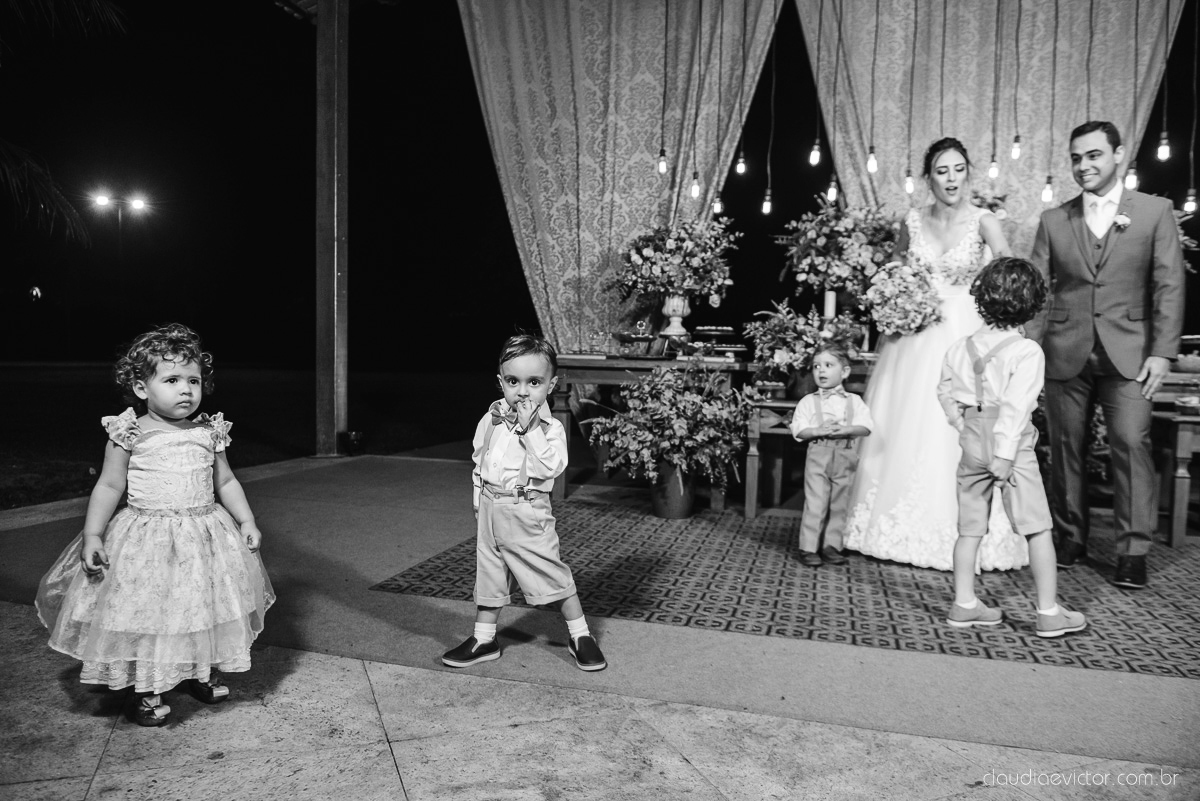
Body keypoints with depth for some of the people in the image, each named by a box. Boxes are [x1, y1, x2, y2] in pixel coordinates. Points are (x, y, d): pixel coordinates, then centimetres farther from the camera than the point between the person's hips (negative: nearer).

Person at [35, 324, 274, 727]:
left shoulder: (209, 433, 2)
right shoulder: (130, 434, -8)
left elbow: (226, 482, 10)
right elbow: (109, 486, -4)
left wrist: (247, 520, 4)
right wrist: (92, 534, -9)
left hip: (205, 535, 3)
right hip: (146, 539, -3)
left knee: (205, 611, 13)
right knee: (145, 615, 3)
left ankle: (202, 674, 35)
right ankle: (144, 692, 23)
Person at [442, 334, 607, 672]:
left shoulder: (550, 428, -12)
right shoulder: (491, 419, 4)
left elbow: (549, 468, -27)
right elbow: (479, 458, 17)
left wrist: (529, 428, -26)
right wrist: (480, 497, 12)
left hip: (527, 513, -5)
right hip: (490, 509, 5)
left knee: (553, 575, 1)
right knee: (489, 575, 14)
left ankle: (580, 636, 19)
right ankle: (483, 639, 29)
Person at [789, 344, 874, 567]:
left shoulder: (854, 401, 7)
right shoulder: (808, 401, 3)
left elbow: (866, 427, -3)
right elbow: (798, 430, -4)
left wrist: (845, 429, -20)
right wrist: (819, 431, -19)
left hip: (845, 458, 2)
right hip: (818, 456, -2)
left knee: (839, 504, 9)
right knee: (815, 504, -5)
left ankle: (832, 545, 20)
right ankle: (808, 548, 1)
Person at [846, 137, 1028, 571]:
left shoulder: (982, 220, -5)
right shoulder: (913, 220, 4)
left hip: (965, 336, -3)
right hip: (914, 336, 3)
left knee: (960, 434, -6)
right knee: (906, 431, 6)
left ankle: (960, 533, 7)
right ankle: (903, 528, 19)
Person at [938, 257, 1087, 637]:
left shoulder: (961, 347, 6)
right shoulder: (1026, 351, -13)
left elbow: (945, 391, 14)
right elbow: (1015, 406, -19)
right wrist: (1005, 454, -19)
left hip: (971, 444, 6)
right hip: (1012, 445, -6)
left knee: (970, 526, 12)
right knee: (1038, 528, 5)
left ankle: (964, 604, 19)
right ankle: (1049, 611, 11)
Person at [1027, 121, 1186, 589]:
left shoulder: (1155, 211, 6)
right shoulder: (1053, 220, 10)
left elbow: (1169, 286, 2)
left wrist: (1163, 351, -6)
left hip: (1128, 352, -1)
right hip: (1065, 353, 2)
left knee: (1131, 444, -9)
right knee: (1065, 448, 6)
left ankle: (1133, 552, 1)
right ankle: (1069, 539, 19)